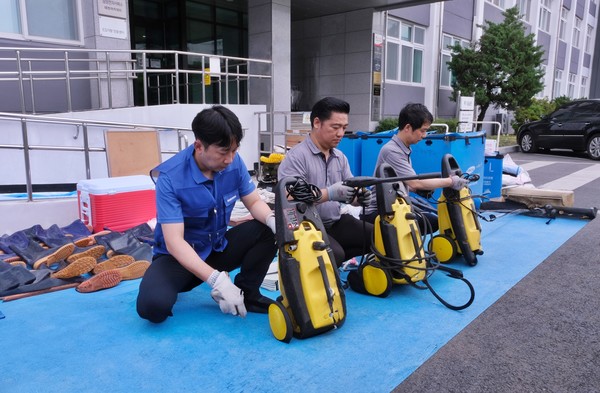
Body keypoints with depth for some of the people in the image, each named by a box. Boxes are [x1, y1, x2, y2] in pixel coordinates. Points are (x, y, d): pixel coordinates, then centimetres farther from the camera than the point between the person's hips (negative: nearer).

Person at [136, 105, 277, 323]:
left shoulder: (234, 162, -12)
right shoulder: (170, 177, -26)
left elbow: (254, 202, -1)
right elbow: (174, 242, -30)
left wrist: (272, 220, -27)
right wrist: (217, 280, -40)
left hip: (218, 247, 5)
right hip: (179, 255, -4)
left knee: (267, 230, -18)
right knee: (152, 305, -31)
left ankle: (246, 293, -5)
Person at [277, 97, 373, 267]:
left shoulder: (340, 157, 13)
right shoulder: (296, 156, -11)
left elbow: (350, 193, 8)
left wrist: (360, 196, -17)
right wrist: (329, 194, -30)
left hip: (336, 223, 7)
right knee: (335, 254, -32)